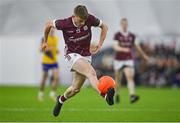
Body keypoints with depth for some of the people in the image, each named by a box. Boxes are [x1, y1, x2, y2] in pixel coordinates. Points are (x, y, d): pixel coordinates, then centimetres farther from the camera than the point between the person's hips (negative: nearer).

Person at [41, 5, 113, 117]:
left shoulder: (90, 19, -13)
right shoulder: (64, 24, -17)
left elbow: (104, 27, 4)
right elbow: (49, 24, 2)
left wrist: (100, 44, -5)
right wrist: (45, 42, 14)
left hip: (86, 56, 4)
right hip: (72, 55, -4)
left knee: (76, 88, 8)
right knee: (91, 72, -32)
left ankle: (61, 99, 40)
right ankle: (106, 96, -53)